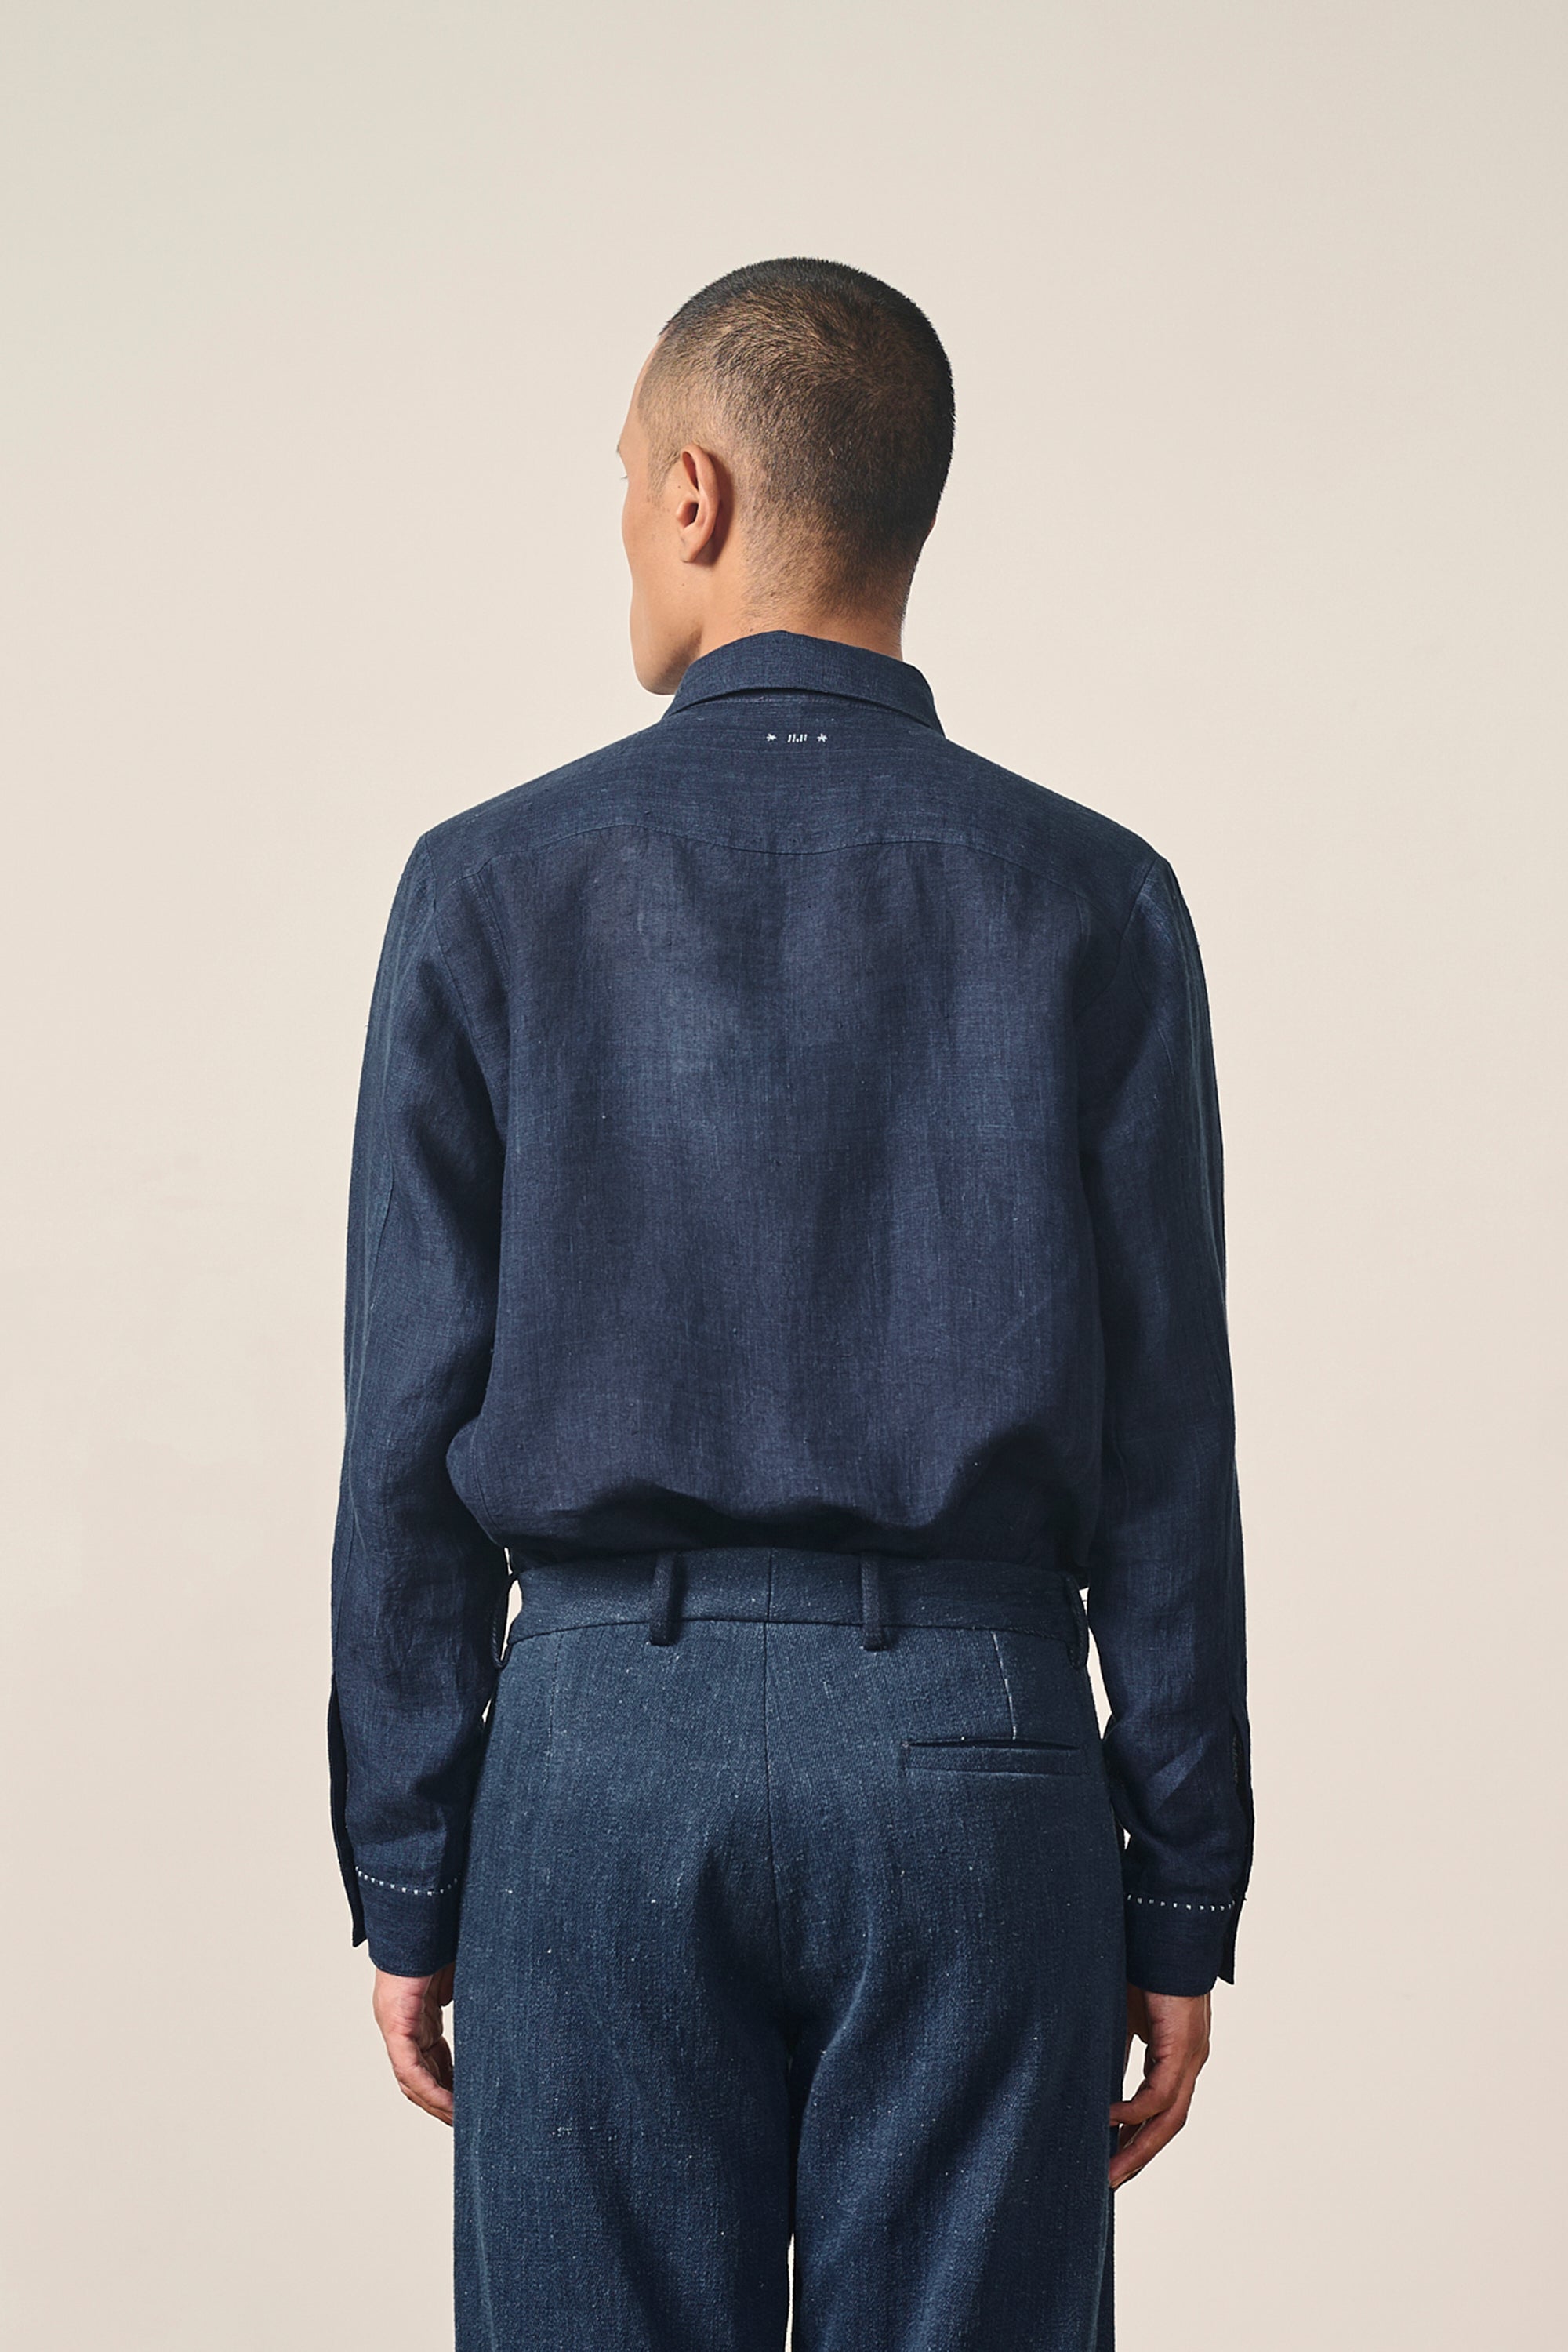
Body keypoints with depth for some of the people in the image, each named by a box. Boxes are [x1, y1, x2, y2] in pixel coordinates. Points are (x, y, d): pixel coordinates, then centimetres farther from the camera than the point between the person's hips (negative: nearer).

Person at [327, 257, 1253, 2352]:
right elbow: (1162, 1447, -3)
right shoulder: (1091, 905, -1)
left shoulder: (498, 889, -2)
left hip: (609, 1735, 0)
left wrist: (406, 1888, 5)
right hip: (976, 1745, 0)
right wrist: (1184, 1907, 4)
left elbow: (413, 1433, -2)